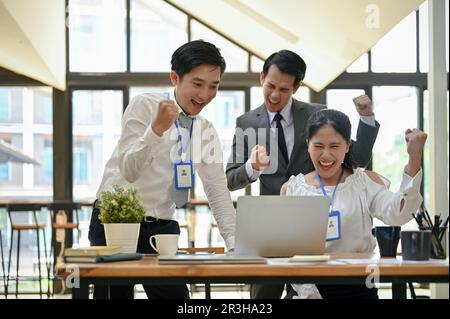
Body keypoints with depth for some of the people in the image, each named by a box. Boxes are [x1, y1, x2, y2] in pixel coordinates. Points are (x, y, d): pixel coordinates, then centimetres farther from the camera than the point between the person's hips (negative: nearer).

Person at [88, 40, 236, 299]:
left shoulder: (207, 133, 7)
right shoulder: (145, 106, -9)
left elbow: (218, 191, 5)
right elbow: (128, 171, -19)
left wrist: (234, 243, -7)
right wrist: (157, 128, -34)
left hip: (162, 228, 5)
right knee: (116, 292, -4)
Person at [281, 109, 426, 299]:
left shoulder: (366, 182, 6)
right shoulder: (291, 189, 6)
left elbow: (396, 215, -11)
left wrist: (414, 159, -19)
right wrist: (309, 294, -8)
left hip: (358, 289, 0)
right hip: (312, 288, 0)